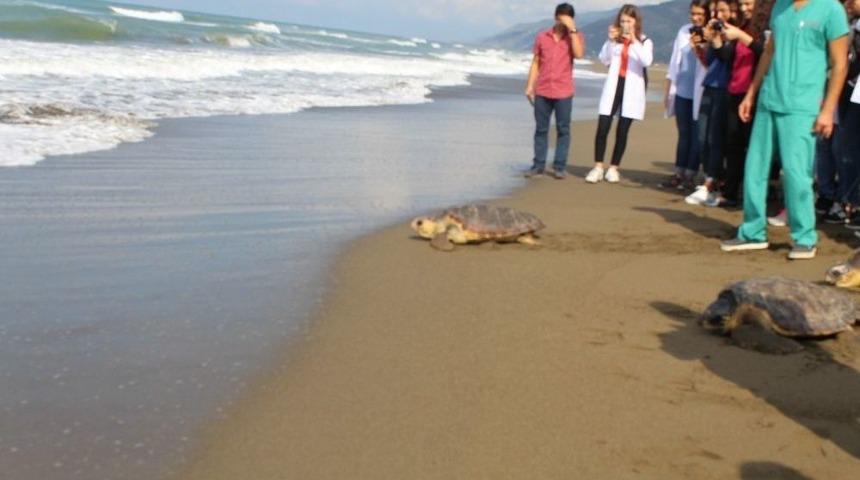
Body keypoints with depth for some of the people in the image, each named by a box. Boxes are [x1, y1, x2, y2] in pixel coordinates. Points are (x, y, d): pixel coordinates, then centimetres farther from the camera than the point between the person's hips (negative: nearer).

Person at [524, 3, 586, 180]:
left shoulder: (575, 37, 2)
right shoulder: (542, 37, 7)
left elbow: (578, 54, -17)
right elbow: (536, 63, 11)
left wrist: (572, 30, -16)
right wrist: (530, 86, 4)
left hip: (563, 92, -2)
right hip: (542, 91, 2)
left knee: (563, 130, 0)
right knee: (541, 129, 6)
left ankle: (559, 167, 5)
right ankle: (538, 165, 11)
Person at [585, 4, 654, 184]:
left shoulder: (645, 42, 1)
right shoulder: (615, 39, 8)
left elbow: (647, 62, -17)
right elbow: (604, 60, -2)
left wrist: (634, 41, -24)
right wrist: (610, 40, -13)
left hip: (631, 90, -2)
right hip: (613, 87, 2)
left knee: (622, 131, 3)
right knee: (602, 128, -6)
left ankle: (613, 169, 12)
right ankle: (598, 168, 1)